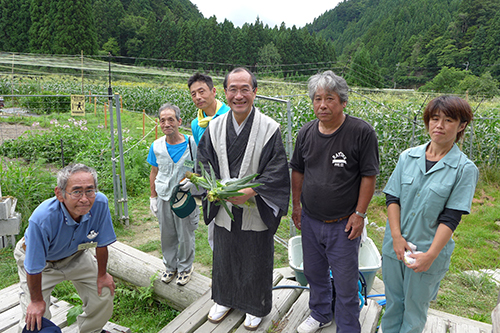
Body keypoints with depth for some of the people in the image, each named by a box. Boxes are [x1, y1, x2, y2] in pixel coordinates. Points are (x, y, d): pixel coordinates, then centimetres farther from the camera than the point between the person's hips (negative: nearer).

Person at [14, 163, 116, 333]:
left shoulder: (100, 203, -32)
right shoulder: (42, 219, -41)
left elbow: (101, 243, -15)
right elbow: (34, 267, -26)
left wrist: (102, 274, -2)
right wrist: (36, 300, -12)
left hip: (75, 254, 4)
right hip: (41, 259, -3)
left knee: (104, 293, 3)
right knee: (35, 318, -9)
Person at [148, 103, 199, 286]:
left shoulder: (192, 144, -14)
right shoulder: (156, 146, -2)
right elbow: (154, 173, 9)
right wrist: (153, 197, 10)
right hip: (164, 198, 3)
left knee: (186, 236, 12)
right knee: (167, 236, 18)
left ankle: (185, 267, 36)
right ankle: (170, 266, 41)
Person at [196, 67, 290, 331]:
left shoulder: (269, 128, -13)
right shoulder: (215, 127, -1)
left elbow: (277, 171, -15)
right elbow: (204, 161, 3)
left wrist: (251, 190, -26)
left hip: (256, 212, -3)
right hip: (224, 210, 4)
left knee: (256, 260, 14)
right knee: (224, 257, 21)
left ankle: (256, 307, 40)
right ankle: (225, 299, 48)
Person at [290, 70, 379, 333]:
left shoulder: (362, 132, -15)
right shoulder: (306, 133, 1)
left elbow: (368, 176, -11)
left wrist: (359, 214, -12)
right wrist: (297, 206, 11)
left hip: (343, 223, -5)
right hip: (310, 220, 5)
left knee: (345, 282, 8)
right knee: (314, 272, 22)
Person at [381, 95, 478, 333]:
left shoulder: (464, 169, -10)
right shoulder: (408, 157, 0)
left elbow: (451, 218, -13)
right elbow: (392, 198, -2)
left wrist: (431, 255, -18)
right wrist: (397, 237, -11)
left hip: (428, 252, -3)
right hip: (394, 246, 3)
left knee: (415, 309, 15)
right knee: (392, 303, 20)